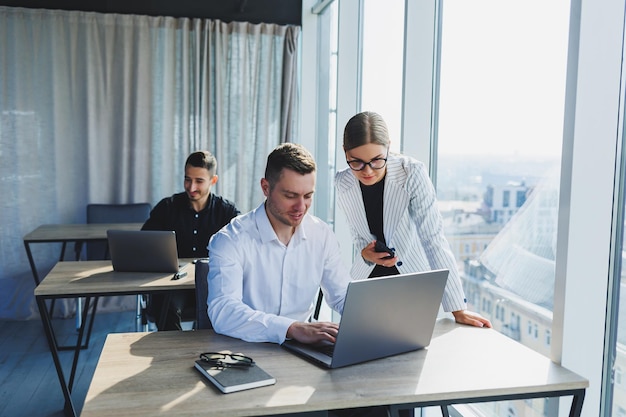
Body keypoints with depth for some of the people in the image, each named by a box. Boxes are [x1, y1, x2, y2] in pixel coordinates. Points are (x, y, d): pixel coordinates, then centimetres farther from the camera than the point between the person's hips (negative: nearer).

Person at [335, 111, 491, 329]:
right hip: (365, 280, 3)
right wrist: (365, 253, -20)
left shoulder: (412, 173, -22)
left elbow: (433, 239, -24)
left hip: (412, 283, -2)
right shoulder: (342, 182, -10)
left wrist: (458, 309, -24)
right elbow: (357, 233, 4)